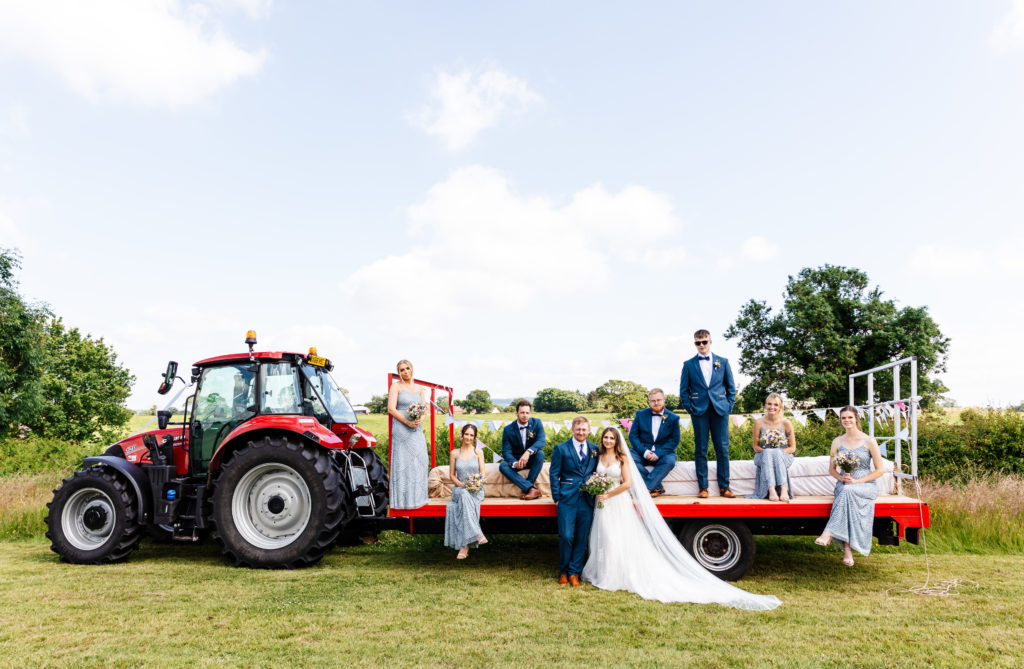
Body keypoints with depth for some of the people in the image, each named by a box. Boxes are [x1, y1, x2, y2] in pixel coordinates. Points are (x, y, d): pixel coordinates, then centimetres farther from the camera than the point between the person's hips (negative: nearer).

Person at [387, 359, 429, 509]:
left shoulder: (419, 389, 15)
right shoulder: (396, 386, -1)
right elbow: (391, 408, -10)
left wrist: (421, 419, -11)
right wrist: (407, 422, -18)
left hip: (417, 430, 6)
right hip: (401, 429, -6)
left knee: (418, 461, 6)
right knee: (403, 462, -5)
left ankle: (416, 497, 16)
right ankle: (403, 500, 0)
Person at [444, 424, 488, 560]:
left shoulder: (478, 452, 10)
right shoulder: (454, 453, 11)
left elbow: (482, 473, 7)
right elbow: (452, 475, 9)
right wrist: (461, 484, -9)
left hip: (476, 490, 0)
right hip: (459, 489, 0)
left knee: (466, 498, -35)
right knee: (464, 496, -37)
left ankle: (465, 545, -40)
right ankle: (476, 535, -44)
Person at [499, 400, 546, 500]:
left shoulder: (537, 423, -8)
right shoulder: (508, 429, -7)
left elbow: (541, 442, -22)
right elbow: (506, 451, -11)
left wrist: (528, 452, -41)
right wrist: (515, 463, -33)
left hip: (532, 459, -1)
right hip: (516, 460, 1)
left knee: (540, 453, -32)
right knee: (503, 466, -29)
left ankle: (526, 488, -30)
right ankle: (532, 489, -38)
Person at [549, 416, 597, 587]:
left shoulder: (595, 449, 10)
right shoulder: (561, 448, 1)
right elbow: (554, 474, 1)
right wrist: (556, 497, -4)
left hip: (587, 500, 3)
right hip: (567, 499, -3)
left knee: (582, 538, 4)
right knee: (566, 537, -6)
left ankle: (574, 572, 18)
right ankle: (563, 572, 14)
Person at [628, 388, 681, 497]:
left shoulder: (673, 418, 4)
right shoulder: (640, 415, 7)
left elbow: (674, 440, -2)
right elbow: (633, 436, 2)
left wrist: (658, 453, -17)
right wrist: (644, 451, -15)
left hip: (663, 453, -1)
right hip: (643, 452, 1)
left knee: (669, 461, -34)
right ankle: (657, 487, -25)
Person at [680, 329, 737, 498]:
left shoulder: (723, 362, 10)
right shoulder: (689, 364, 7)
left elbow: (731, 386, 13)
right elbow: (683, 389, 8)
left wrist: (729, 405, 3)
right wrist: (689, 408, -1)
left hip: (720, 410, 1)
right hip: (699, 411, -1)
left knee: (722, 449, 1)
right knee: (700, 449, 1)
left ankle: (724, 487, 9)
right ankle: (703, 487, 6)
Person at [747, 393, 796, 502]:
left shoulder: (786, 423, -2)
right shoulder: (759, 422, 0)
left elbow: (792, 448, 1)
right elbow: (756, 446, 4)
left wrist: (778, 452, -15)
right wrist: (767, 452, -14)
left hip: (783, 457, -1)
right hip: (763, 457, 1)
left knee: (776, 453, -34)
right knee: (767, 453, -33)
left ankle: (784, 490, -44)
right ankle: (771, 490, -46)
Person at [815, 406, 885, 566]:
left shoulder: (869, 441, 1)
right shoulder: (837, 442, 11)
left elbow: (880, 470, -1)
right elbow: (831, 469, 16)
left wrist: (856, 481, -11)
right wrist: (842, 478, -7)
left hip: (866, 485, -2)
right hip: (844, 485, 2)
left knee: (847, 491, -37)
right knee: (844, 492, -34)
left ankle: (829, 533, -40)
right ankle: (847, 549, -39)